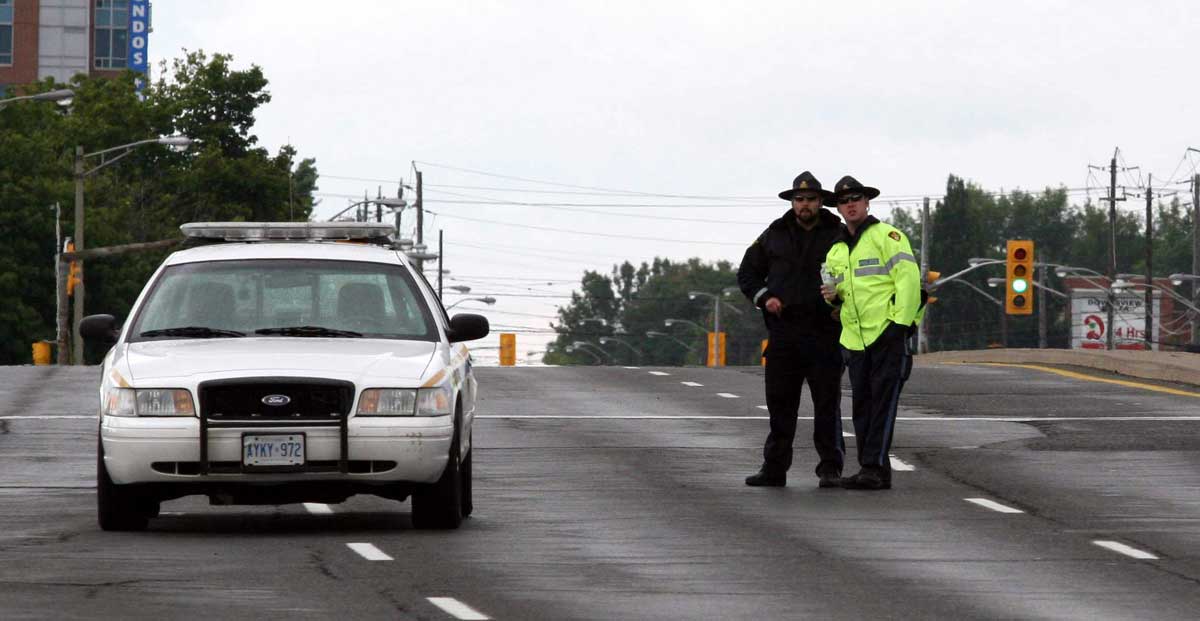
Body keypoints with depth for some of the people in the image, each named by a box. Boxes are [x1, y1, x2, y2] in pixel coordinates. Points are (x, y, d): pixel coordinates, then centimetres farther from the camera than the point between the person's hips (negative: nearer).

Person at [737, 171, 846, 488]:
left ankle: (830, 468, 4)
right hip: (783, 333, 3)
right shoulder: (775, 235, 11)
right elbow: (747, 272, 18)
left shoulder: (838, 235, 3)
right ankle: (774, 468, 10)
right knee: (779, 403, 5)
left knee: (827, 403, -1)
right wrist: (764, 297, 1)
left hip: (824, 334, -3)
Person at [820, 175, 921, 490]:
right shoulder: (835, 251, 20)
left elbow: (908, 278, -10)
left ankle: (874, 468, -12)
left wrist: (900, 323, -17)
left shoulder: (886, 236, -2)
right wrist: (833, 296, 6)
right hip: (855, 338, 8)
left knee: (882, 402, -10)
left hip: (888, 334, -8)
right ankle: (873, 472, 12)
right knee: (862, 406, 7)